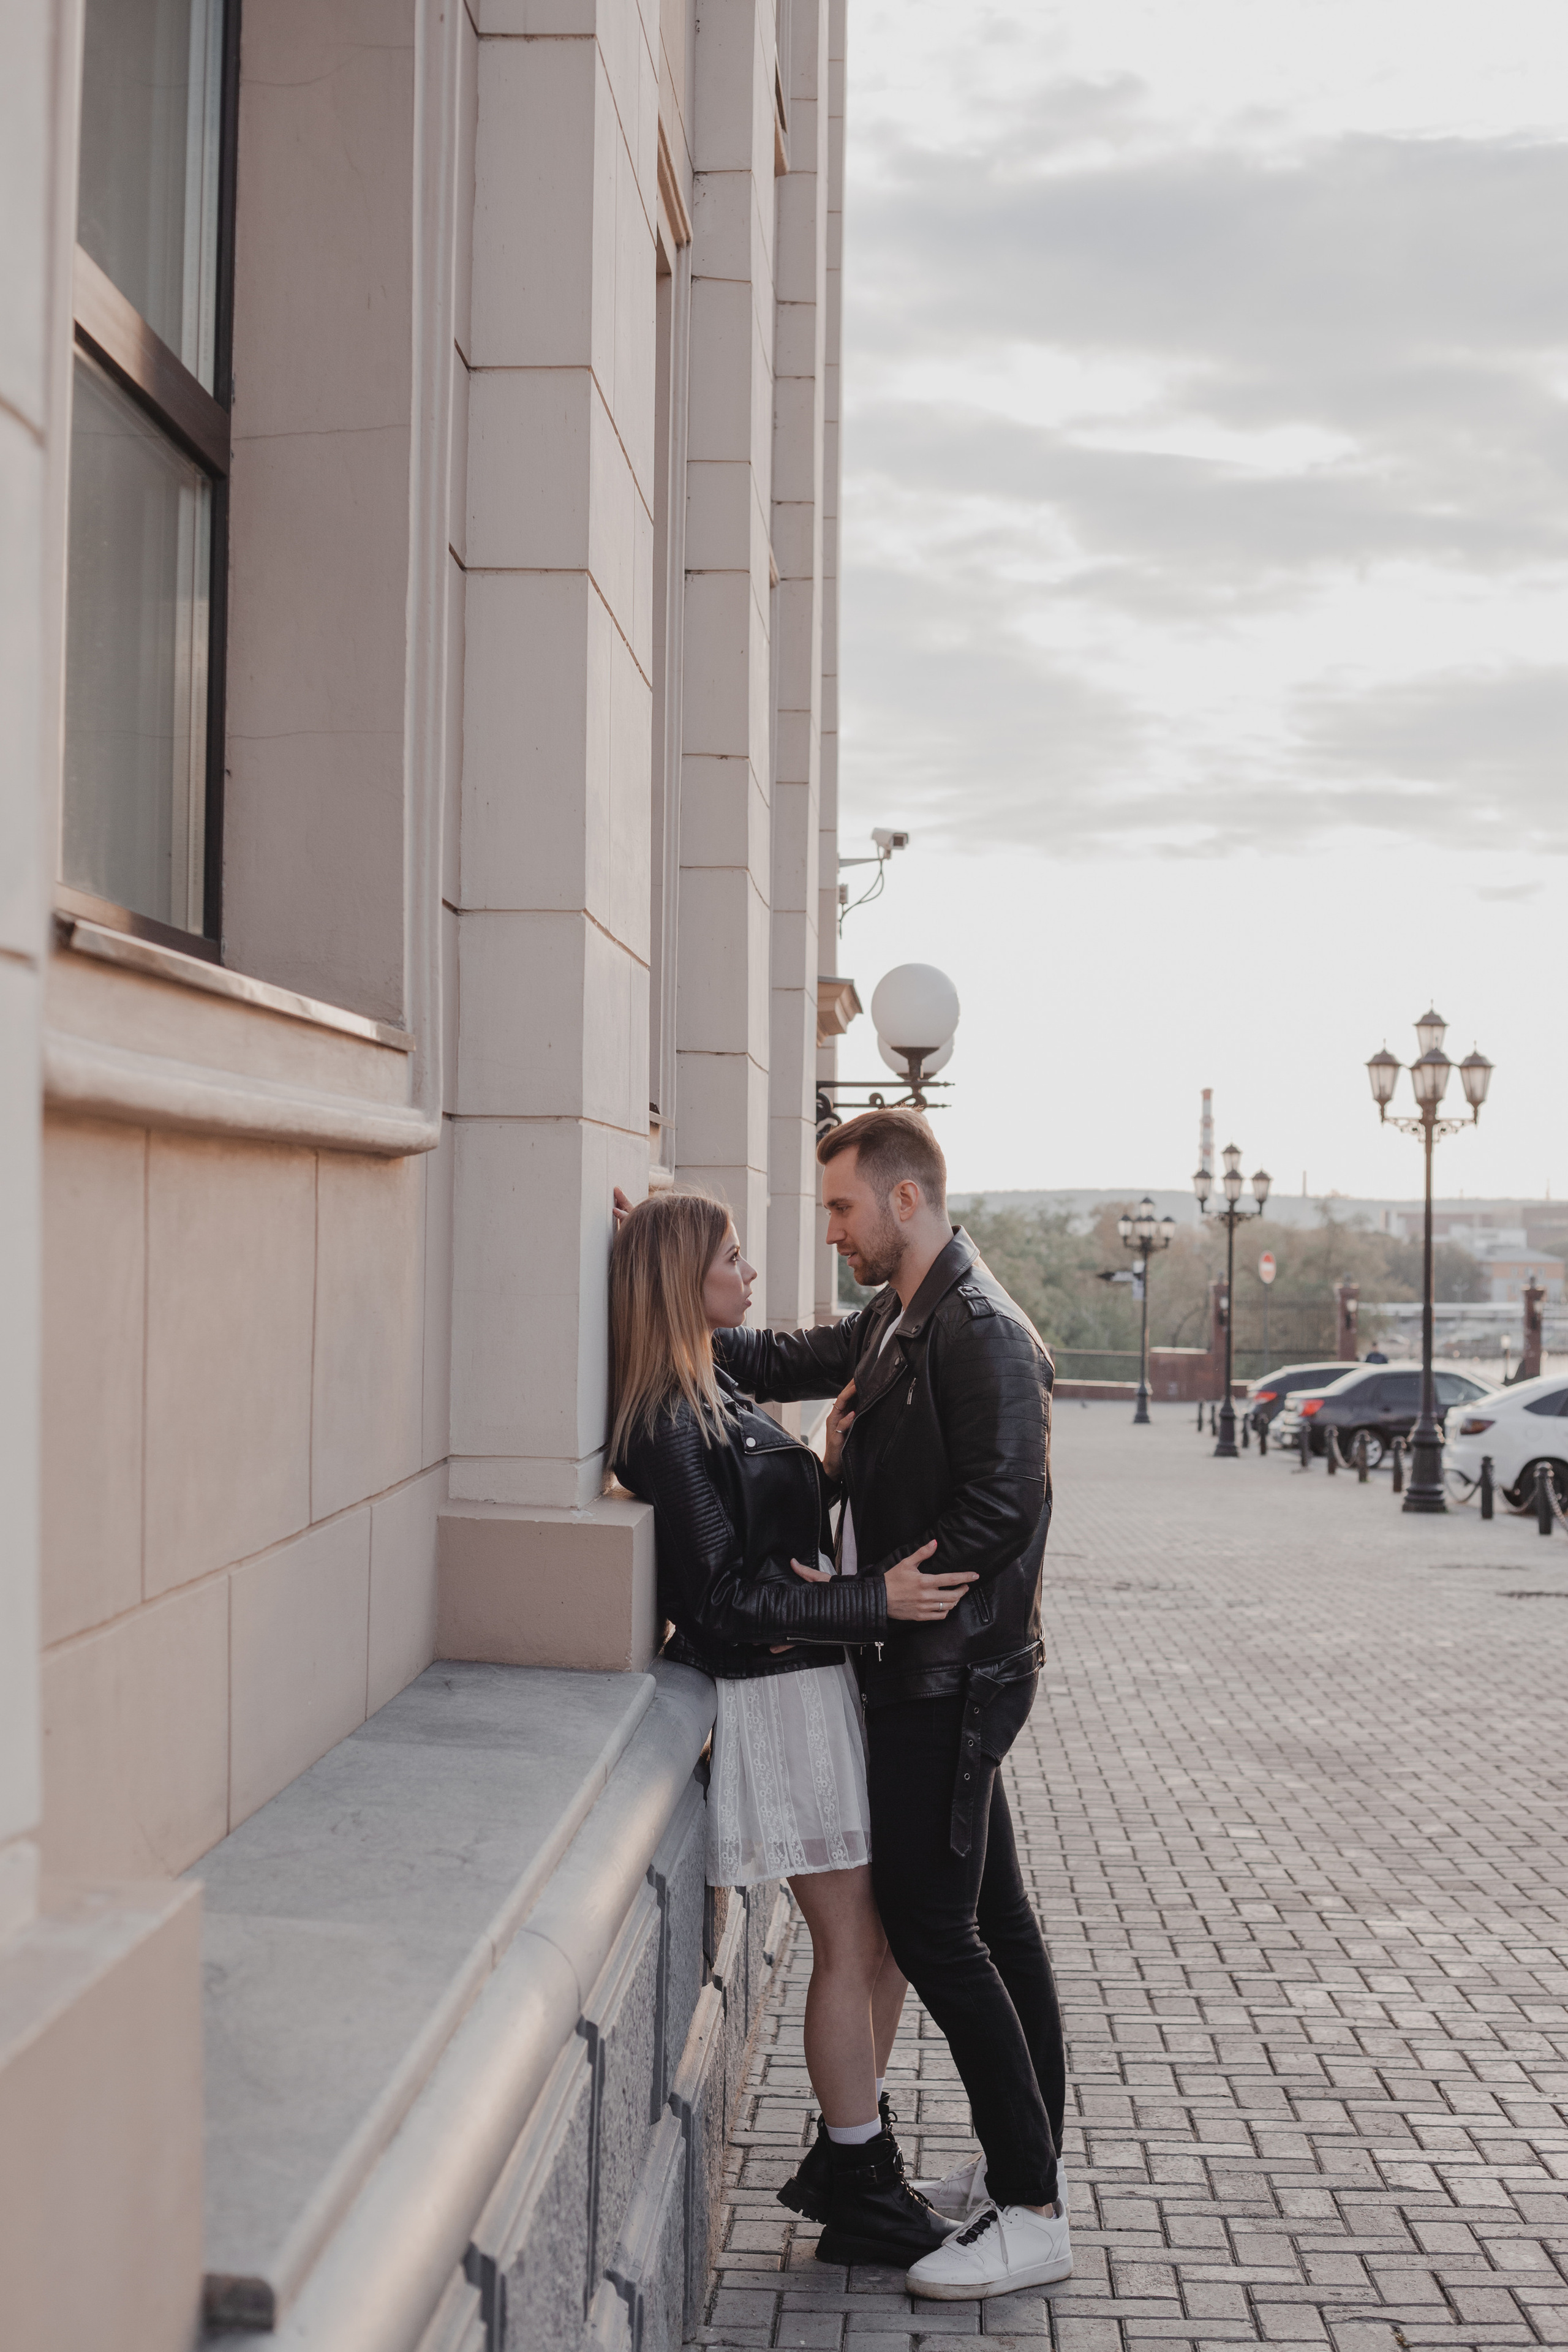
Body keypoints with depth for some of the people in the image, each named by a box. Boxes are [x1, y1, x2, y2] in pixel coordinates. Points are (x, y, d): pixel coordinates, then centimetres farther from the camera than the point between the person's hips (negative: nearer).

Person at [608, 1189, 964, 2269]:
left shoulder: (714, 1399, 13)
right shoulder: (669, 1428, -17)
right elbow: (727, 1595, -20)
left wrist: (828, 1469, 4)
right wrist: (877, 1601, -21)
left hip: (818, 1682, 10)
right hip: (775, 1692, -10)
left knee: (884, 1923, 14)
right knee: (851, 1937, -2)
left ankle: (857, 2149, 26)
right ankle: (857, 2198, 11)